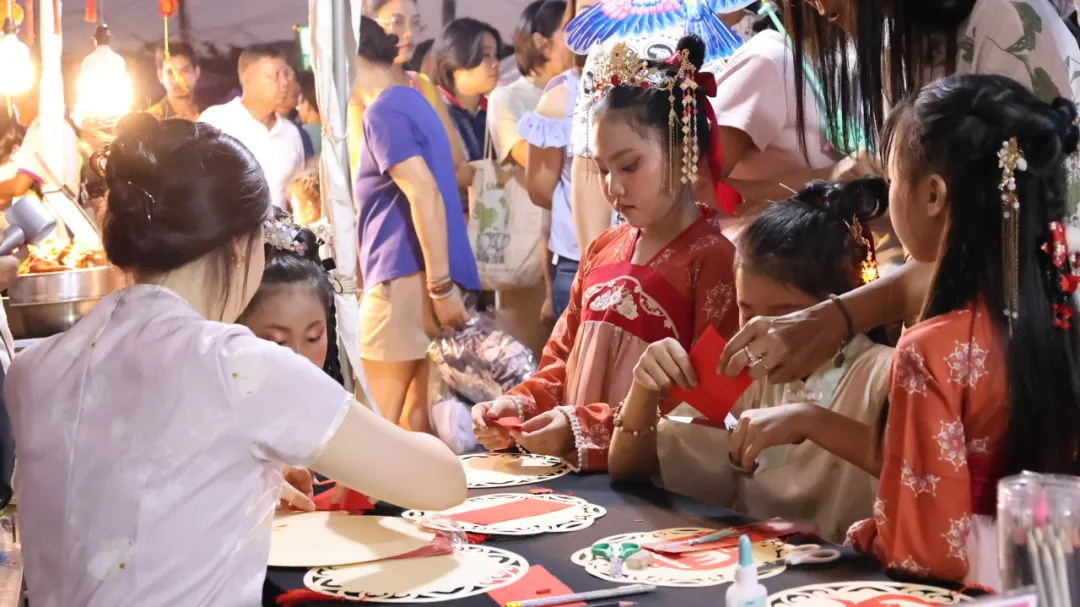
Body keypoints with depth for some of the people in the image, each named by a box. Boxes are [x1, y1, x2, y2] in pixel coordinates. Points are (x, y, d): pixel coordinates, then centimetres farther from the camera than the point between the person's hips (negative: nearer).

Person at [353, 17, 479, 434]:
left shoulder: (382, 112, -11)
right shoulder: (413, 101, 19)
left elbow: (426, 195, -22)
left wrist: (440, 287, -23)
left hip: (407, 278, -10)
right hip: (431, 277, 10)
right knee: (415, 421, 12)